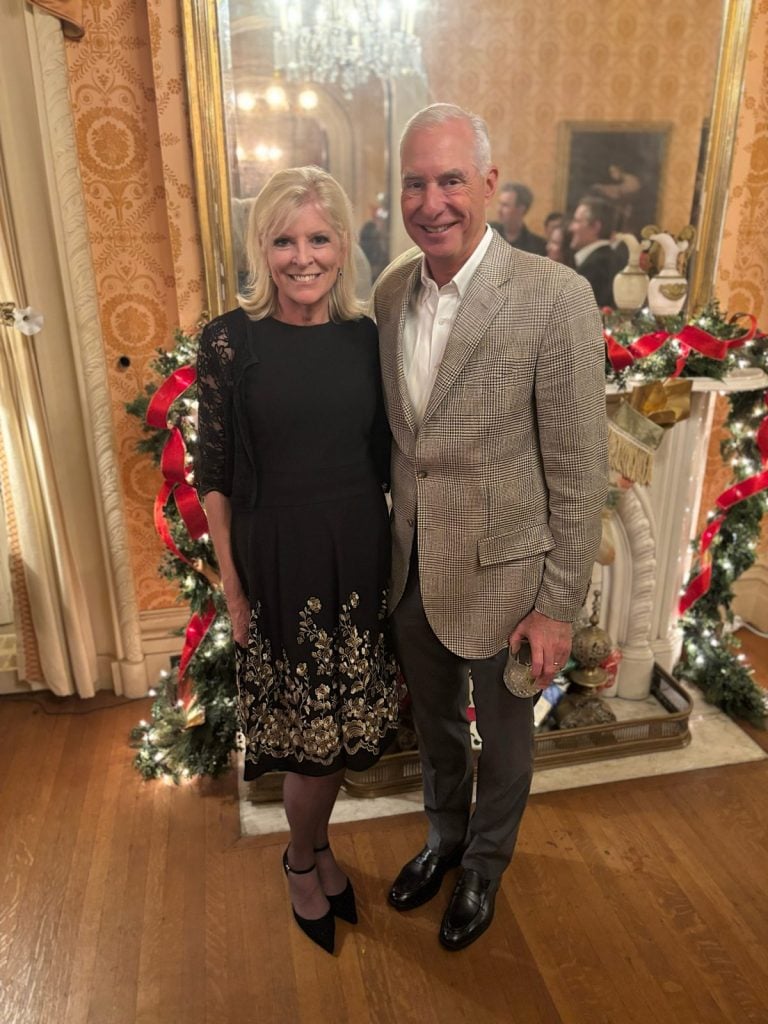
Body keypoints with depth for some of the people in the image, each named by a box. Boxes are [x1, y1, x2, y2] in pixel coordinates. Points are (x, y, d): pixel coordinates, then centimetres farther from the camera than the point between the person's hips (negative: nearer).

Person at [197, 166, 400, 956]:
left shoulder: (364, 337, 1)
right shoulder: (230, 339, -9)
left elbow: (383, 458, 6)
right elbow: (214, 476, -6)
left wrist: (392, 557, 5)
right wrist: (231, 588, -6)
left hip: (360, 555, 3)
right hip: (279, 558, -3)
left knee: (342, 726, 17)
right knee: (310, 734, 10)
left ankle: (316, 846, 45)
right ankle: (302, 860, 40)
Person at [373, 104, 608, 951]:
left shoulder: (554, 298, -18)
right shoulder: (390, 290, -1)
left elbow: (579, 471, -15)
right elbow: (394, 433, 7)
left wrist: (558, 605, -12)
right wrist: (390, 549, 10)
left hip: (499, 574, -4)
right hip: (411, 568, 5)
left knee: (501, 736, 20)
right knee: (433, 723, 26)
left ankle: (484, 866, 49)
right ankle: (445, 838, 55)